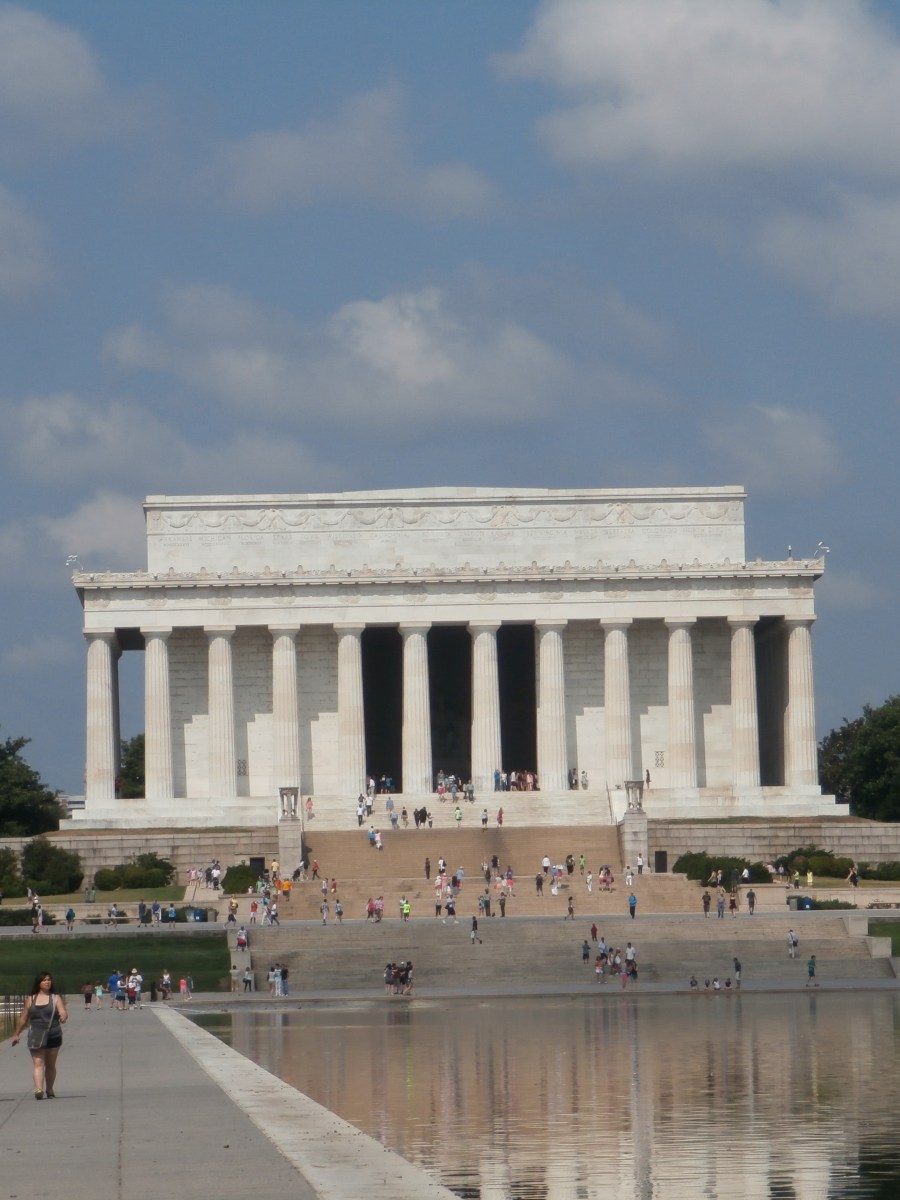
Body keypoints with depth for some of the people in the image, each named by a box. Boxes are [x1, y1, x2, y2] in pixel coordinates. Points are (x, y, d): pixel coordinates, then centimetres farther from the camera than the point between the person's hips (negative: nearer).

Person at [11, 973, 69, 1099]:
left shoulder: (56, 998, 5)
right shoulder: (30, 999, 8)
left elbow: (63, 1012, -8)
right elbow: (23, 1018, 15)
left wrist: (64, 1017, -32)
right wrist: (16, 1034, 18)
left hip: (53, 1036, 0)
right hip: (36, 1036, 0)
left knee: (50, 1065, 11)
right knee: (38, 1063, -14)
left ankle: (49, 1089, 27)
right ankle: (38, 1089, -28)